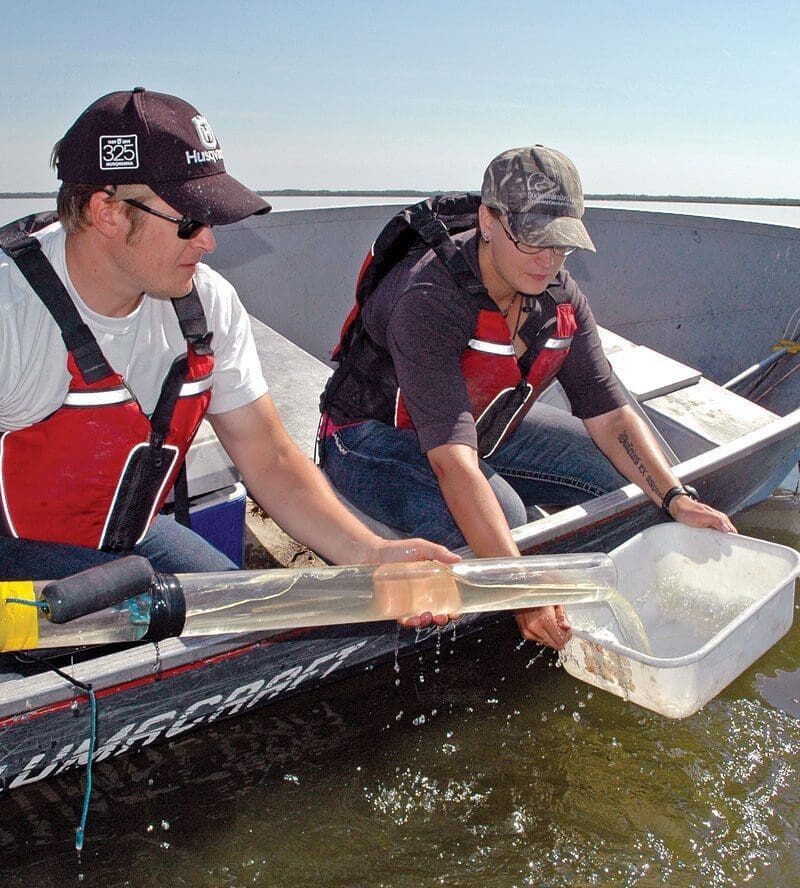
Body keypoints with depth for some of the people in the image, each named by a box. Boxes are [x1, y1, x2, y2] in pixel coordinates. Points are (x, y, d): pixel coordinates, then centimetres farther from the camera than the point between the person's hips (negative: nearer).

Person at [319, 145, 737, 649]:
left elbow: (609, 415, -8)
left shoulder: (560, 297, -10)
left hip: (484, 429, 7)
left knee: (622, 471, -5)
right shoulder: (430, 300, -33)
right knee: (501, 513, -35)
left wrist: (676, 499, -24)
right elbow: (453, 461, -41)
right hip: (375, 437, -7)